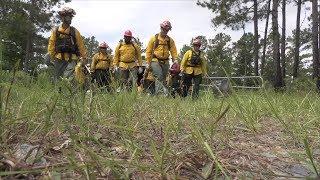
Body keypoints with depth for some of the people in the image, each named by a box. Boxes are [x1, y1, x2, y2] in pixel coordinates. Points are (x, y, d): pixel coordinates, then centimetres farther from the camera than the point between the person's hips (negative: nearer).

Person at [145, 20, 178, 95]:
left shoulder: (170, 40, 11)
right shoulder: (154, 38, 2)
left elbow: (173, 51, 6)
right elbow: (148, 51, 3)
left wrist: (175, 59, -11)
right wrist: (148, 62, 0)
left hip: (165, 62, 4)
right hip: (155, 61, -4)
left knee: (163, 78, 6)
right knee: (159, 77, -21)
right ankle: (160, 93, -25)